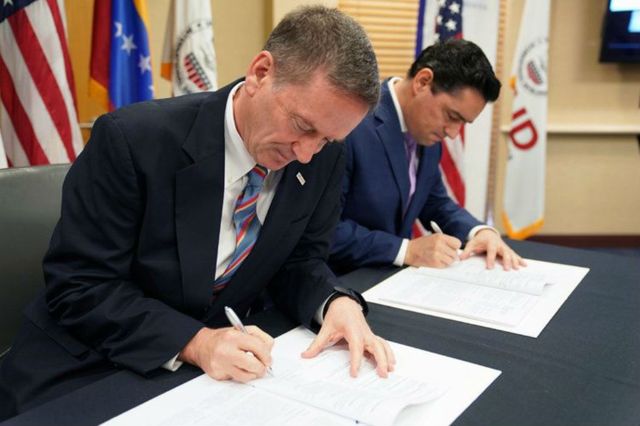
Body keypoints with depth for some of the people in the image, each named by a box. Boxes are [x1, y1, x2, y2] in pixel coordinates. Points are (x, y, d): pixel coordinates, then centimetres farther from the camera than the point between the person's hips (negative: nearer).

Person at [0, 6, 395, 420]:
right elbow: (78, 287, -17)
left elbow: (300, 260, 1)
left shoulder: (324, 159, -9)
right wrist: (193, 342, -29)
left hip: (226, 362, 3)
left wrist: (337, 303, -19)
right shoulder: (133, 138, -21)